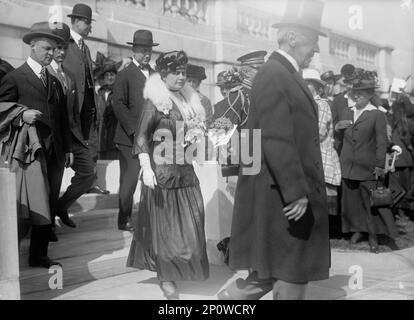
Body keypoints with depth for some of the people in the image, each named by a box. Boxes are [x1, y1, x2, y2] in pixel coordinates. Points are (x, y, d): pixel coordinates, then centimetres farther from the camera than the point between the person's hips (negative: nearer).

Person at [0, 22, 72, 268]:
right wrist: (22, 114, -18)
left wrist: (68, 148, 15)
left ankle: (39, 255, 19)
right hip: (29, 151, -6)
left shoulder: (55, 82, 18)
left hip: (54, 152, 6)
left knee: (48, 208, 9)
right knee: (33, 206, -11)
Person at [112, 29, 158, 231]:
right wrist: (134, 130, -16)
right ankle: (125, 220, 13)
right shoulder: (125, 75, -3)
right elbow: (118, 105, -10)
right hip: (130, 138, -5)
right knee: (129, 179, 1)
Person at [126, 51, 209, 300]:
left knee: (190, 222, 9)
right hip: (162, 171, -6)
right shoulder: (157, 101, -9)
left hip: (186, 170, 7)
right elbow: (141, 136, -14)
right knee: (164, 224, 2)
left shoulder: (189, 99, 11)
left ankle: (179, 269, 27)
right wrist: (147, 168, -22)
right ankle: (165, 277, 14)